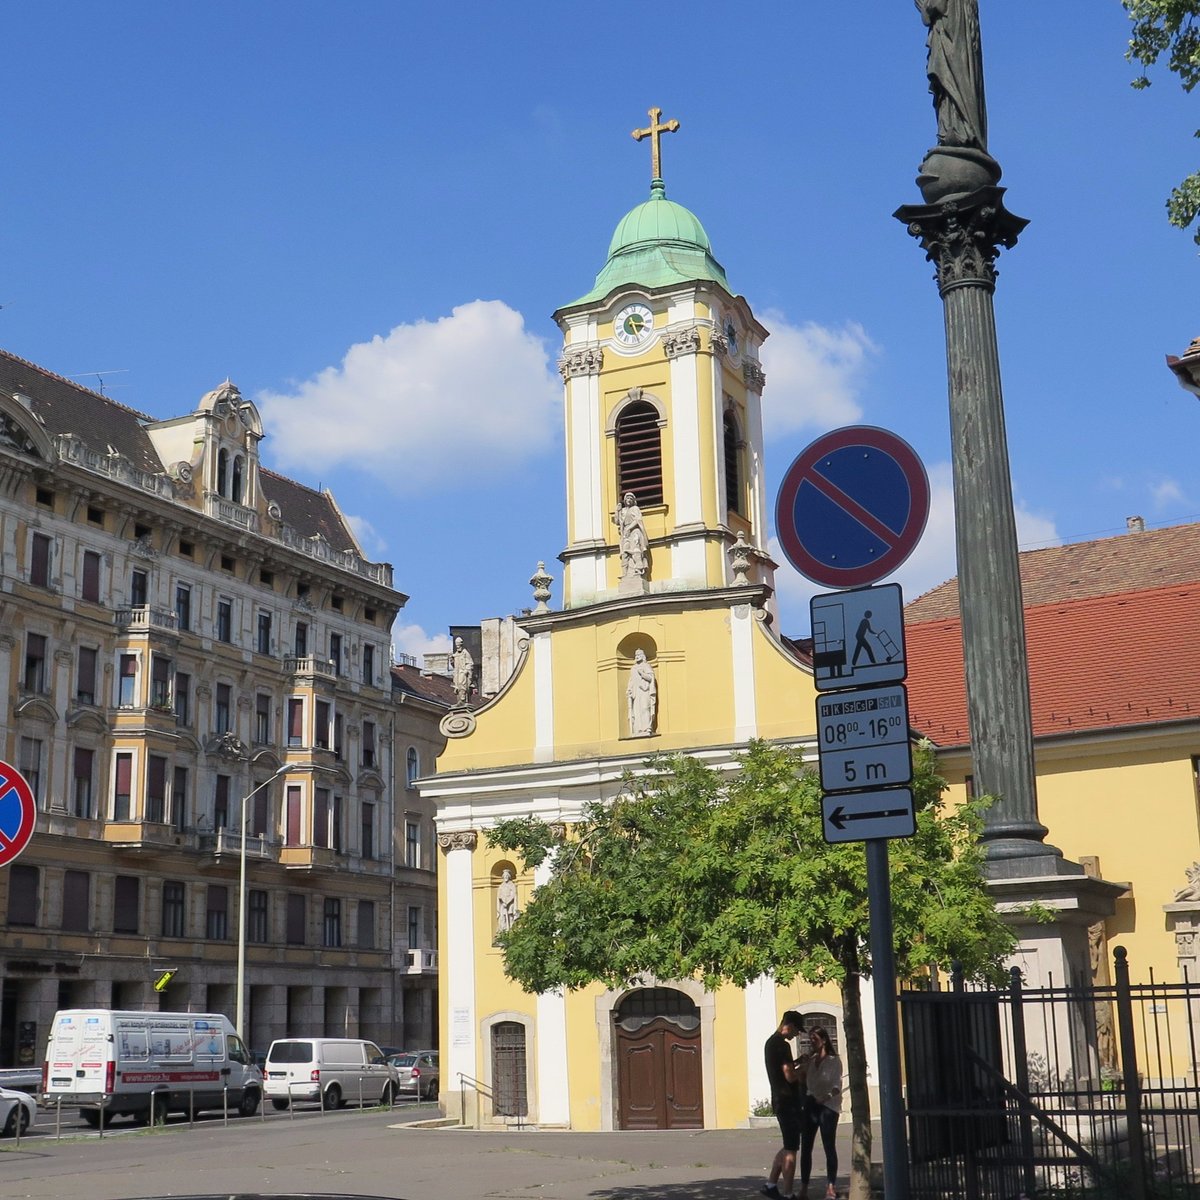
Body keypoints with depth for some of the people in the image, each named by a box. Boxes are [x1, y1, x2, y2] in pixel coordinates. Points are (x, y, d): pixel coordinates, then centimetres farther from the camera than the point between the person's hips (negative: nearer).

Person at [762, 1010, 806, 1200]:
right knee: (791, 1150, -4)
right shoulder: (782, 1045, -17)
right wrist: (802, 1068, -4)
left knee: (788, 1146, 18)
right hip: (788, 1101, -10)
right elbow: (790, 1076, -21)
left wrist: (795, 1063, 16)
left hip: (779, 1101, 10)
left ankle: (770, 1185, 19)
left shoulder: (770, 1042, 14)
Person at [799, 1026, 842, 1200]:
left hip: (828, 1106, -5)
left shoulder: (834, 1061, -2)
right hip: (810, 1105, 5)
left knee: (829, 1147, -6)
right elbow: (803, 1081, 13)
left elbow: (837, 1085, -11)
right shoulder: (810, 1060, 13)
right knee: (805, 1147, 4)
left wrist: (826, 1097, -27)